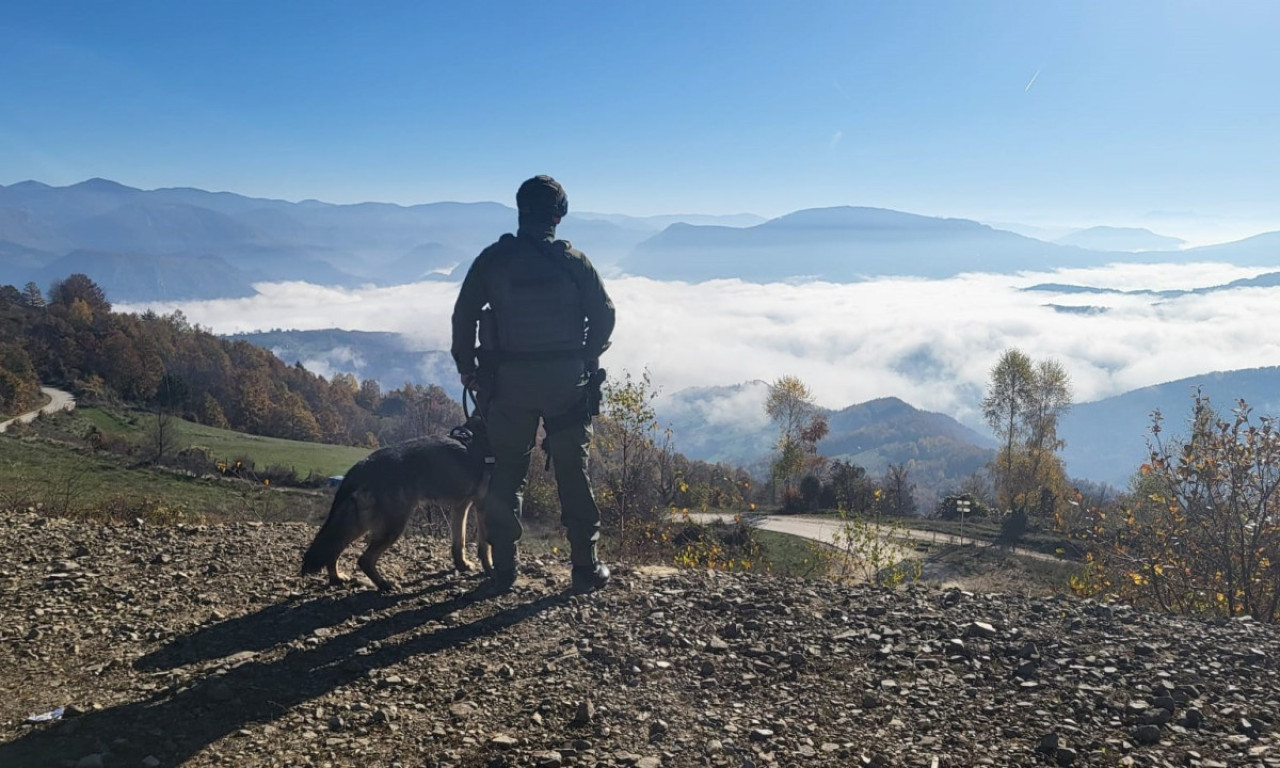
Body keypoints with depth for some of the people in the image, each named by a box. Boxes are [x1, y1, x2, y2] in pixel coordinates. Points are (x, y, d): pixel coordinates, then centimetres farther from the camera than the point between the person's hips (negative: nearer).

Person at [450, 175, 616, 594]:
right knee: (573, 472, 9)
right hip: (567, 381, 0)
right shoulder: (573, 260, -2)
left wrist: (466, 366, 12)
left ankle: (503, 571, 13)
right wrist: (588, 358, 14)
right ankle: (586, 567, 14)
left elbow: (463, 315, 0)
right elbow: (604, 312, 0)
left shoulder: (493, 259, -2)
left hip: (509, 382, 0)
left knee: (506, 473, 10)